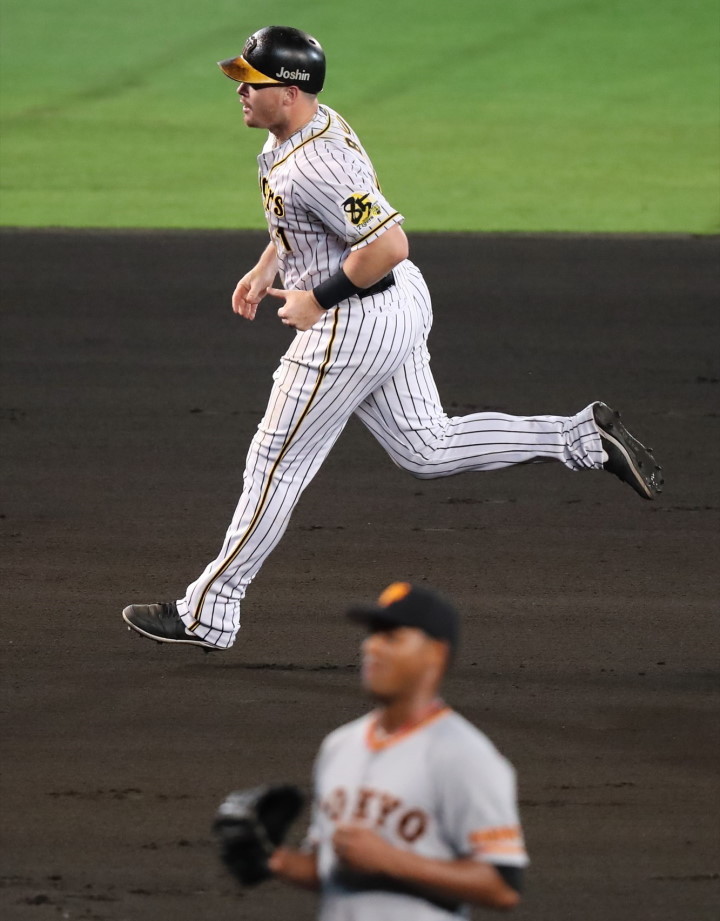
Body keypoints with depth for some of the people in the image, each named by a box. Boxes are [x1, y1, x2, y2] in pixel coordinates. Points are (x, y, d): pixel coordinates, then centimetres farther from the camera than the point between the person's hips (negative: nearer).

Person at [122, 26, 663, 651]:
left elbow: (389, 244, -32)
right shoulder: (299, 128, 4)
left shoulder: (314, 166, -28)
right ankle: (584, 438, 13)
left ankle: (208, 614, 8)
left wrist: (316, 299, -21)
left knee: (278, 464, 0)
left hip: (354, 325, -10)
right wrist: (265, 270, 13)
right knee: (426, 450, 18)